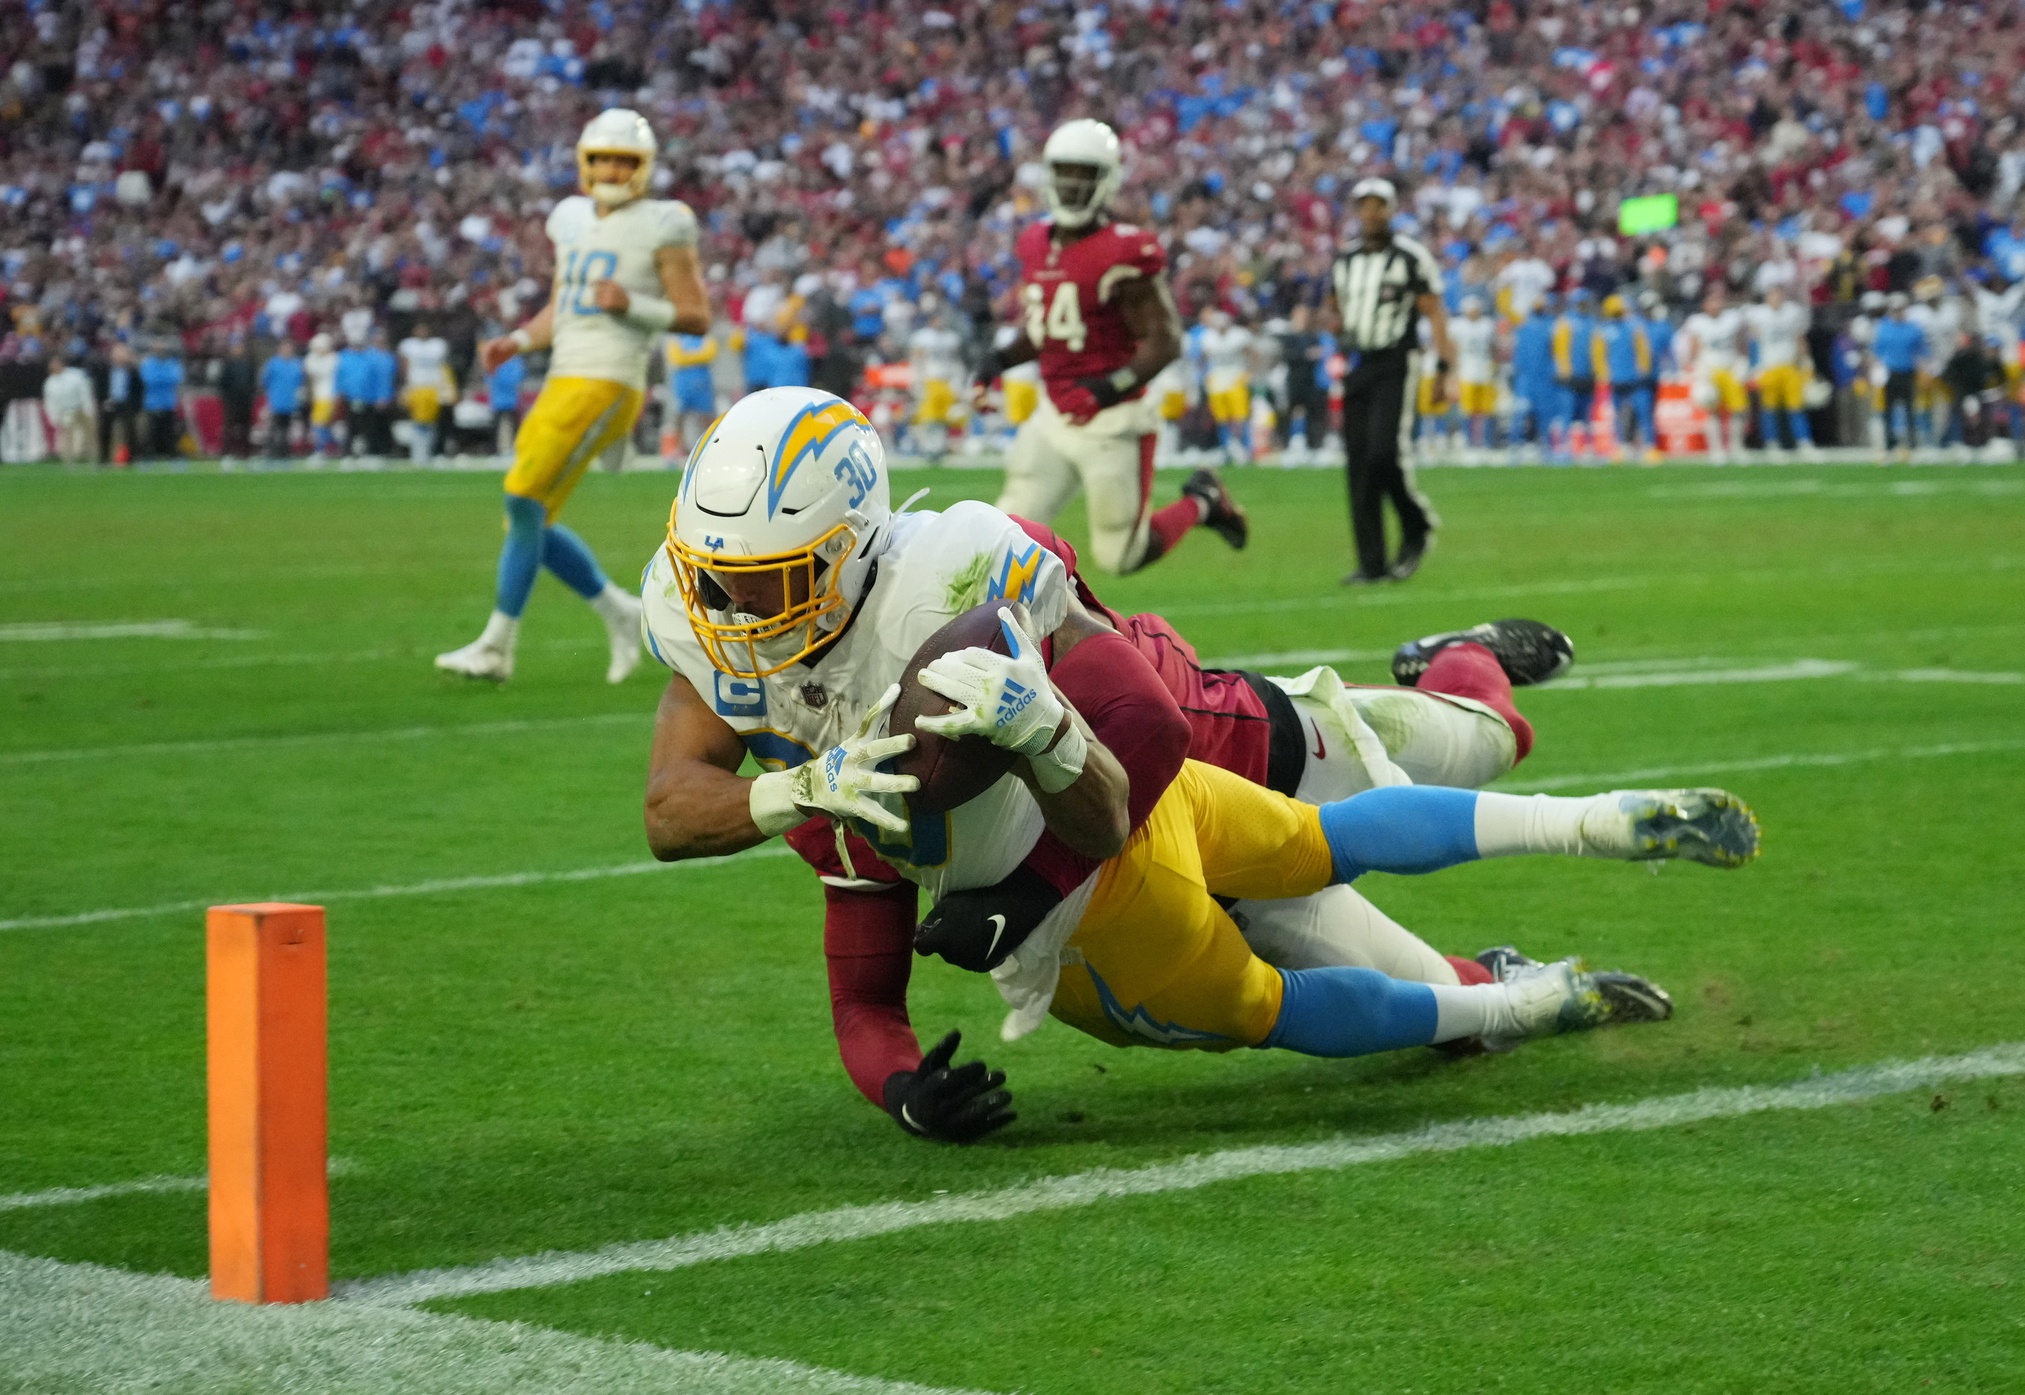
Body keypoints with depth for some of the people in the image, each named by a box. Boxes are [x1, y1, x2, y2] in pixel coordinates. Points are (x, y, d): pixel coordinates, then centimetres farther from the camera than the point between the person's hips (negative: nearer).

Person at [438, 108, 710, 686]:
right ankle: (620, 613, 19)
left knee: (524, 502, -15)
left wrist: (632, 305, -16)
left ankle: (496, 647, -10)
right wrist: (516, 342, 8)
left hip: (608, 384, -8)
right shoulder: (575, 221, 17)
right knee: (531, 523, 5)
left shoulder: (661, 227, -3)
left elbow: (697, 316, -3)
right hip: (563, 382, 8)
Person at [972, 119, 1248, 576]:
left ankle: (1200, 503, 28)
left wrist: (1111, 388, -31)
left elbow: (1164, 342, -17)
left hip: (1111, 422, -6)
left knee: (1121, 555, 4)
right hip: (1053, 417, 6)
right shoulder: (1039, 246, 7)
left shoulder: (1122, 255, -16)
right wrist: (998, 362, 4)